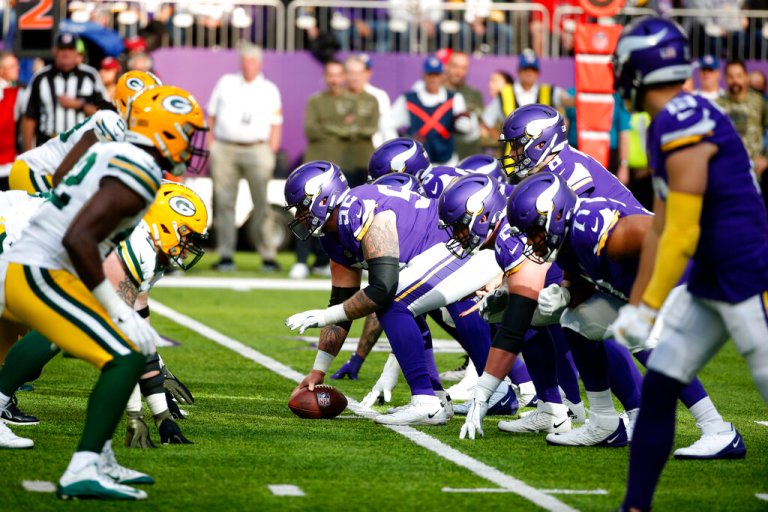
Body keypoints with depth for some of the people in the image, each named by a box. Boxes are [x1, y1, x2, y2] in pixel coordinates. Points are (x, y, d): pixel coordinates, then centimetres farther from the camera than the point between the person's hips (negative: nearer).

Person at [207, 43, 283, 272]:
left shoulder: (270, 90, 11)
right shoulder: (226, 83, 14)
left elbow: (276, 125, 10)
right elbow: (211, 116, 13)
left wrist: (270, 154, 0)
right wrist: (211, 146, 4)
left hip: (256, 150, -1)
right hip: (224, 149, 1)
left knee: (262, 204, -6)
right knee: (224, 203, -1)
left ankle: (268, 256, -5)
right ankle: (225, 255, 2)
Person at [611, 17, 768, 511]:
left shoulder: (682, 122, -20)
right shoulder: (667, 125, 11)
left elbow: (682, 234, -21)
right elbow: (660, 230, 18)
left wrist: (648, 311, -16)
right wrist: (634, 305, 23)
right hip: (709, 281, 10)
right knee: (658, 388, 8)